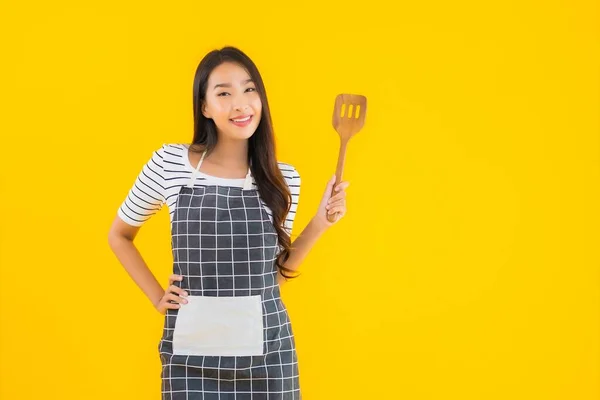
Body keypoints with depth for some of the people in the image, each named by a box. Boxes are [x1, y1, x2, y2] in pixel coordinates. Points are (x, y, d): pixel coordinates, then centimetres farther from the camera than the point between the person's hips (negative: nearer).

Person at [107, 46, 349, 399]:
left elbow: (274, 273, 8)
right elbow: (119, 236, 11)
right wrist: (157, 297, 4)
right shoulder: (169, 163, -4)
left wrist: (319, 224, -1)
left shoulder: (284, 179, 2)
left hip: (266, 350, 2)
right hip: (192, 349, -1)